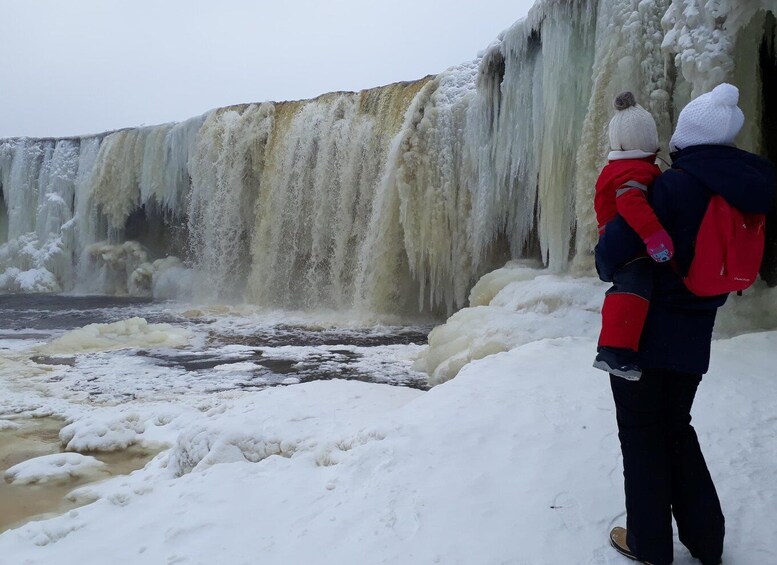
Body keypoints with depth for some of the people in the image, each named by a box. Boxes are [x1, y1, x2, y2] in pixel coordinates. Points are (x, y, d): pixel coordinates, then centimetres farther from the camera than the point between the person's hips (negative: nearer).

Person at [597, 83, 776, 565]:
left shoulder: (671, 187, -19)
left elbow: (611, 253, -21)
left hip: (640, 331, -6)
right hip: (693, 338, 6)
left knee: (642, 436, 9)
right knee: (677, 431, 22)